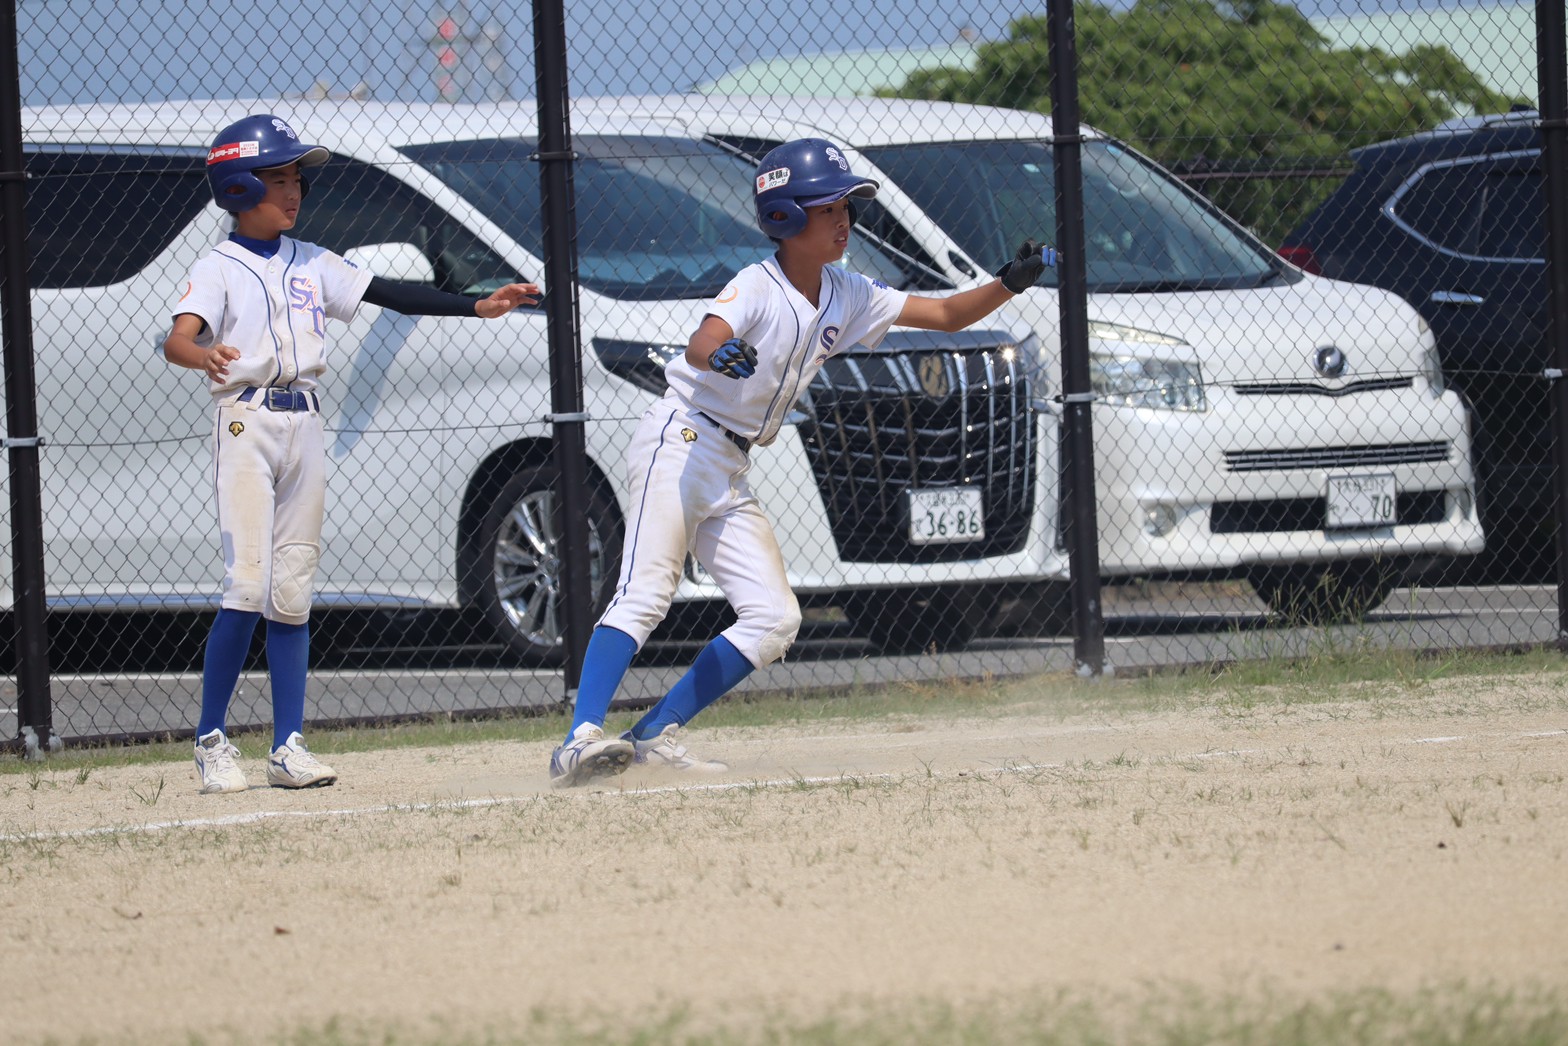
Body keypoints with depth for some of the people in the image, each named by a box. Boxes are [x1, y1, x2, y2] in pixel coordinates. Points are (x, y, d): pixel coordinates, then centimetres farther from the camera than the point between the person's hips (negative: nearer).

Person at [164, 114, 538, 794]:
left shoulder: (311, 264, 14)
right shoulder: (218, 270, -3)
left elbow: (391, 295, 11)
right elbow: (177, 338, -19)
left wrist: (478, 307, 2)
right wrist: (201, 354, -43)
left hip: (304, 426, 6)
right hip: (245, 424, -6)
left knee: (293, 595, 4)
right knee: (249, 587, -13)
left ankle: (289, 746, 4)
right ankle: (212, 743, -5)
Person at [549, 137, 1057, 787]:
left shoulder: (847, 298, 10)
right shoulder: (758, 288, -14)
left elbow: (945, 315, 14)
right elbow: (700, 343, -33)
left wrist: (1010, 283, -2)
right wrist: (719, 354, -57)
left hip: (730, 476, 8)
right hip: (681, 442, -8)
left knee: (774, 620, 0)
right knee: (645, 594, -23)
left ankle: (655, 735, 0)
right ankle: (581, 740, -33)